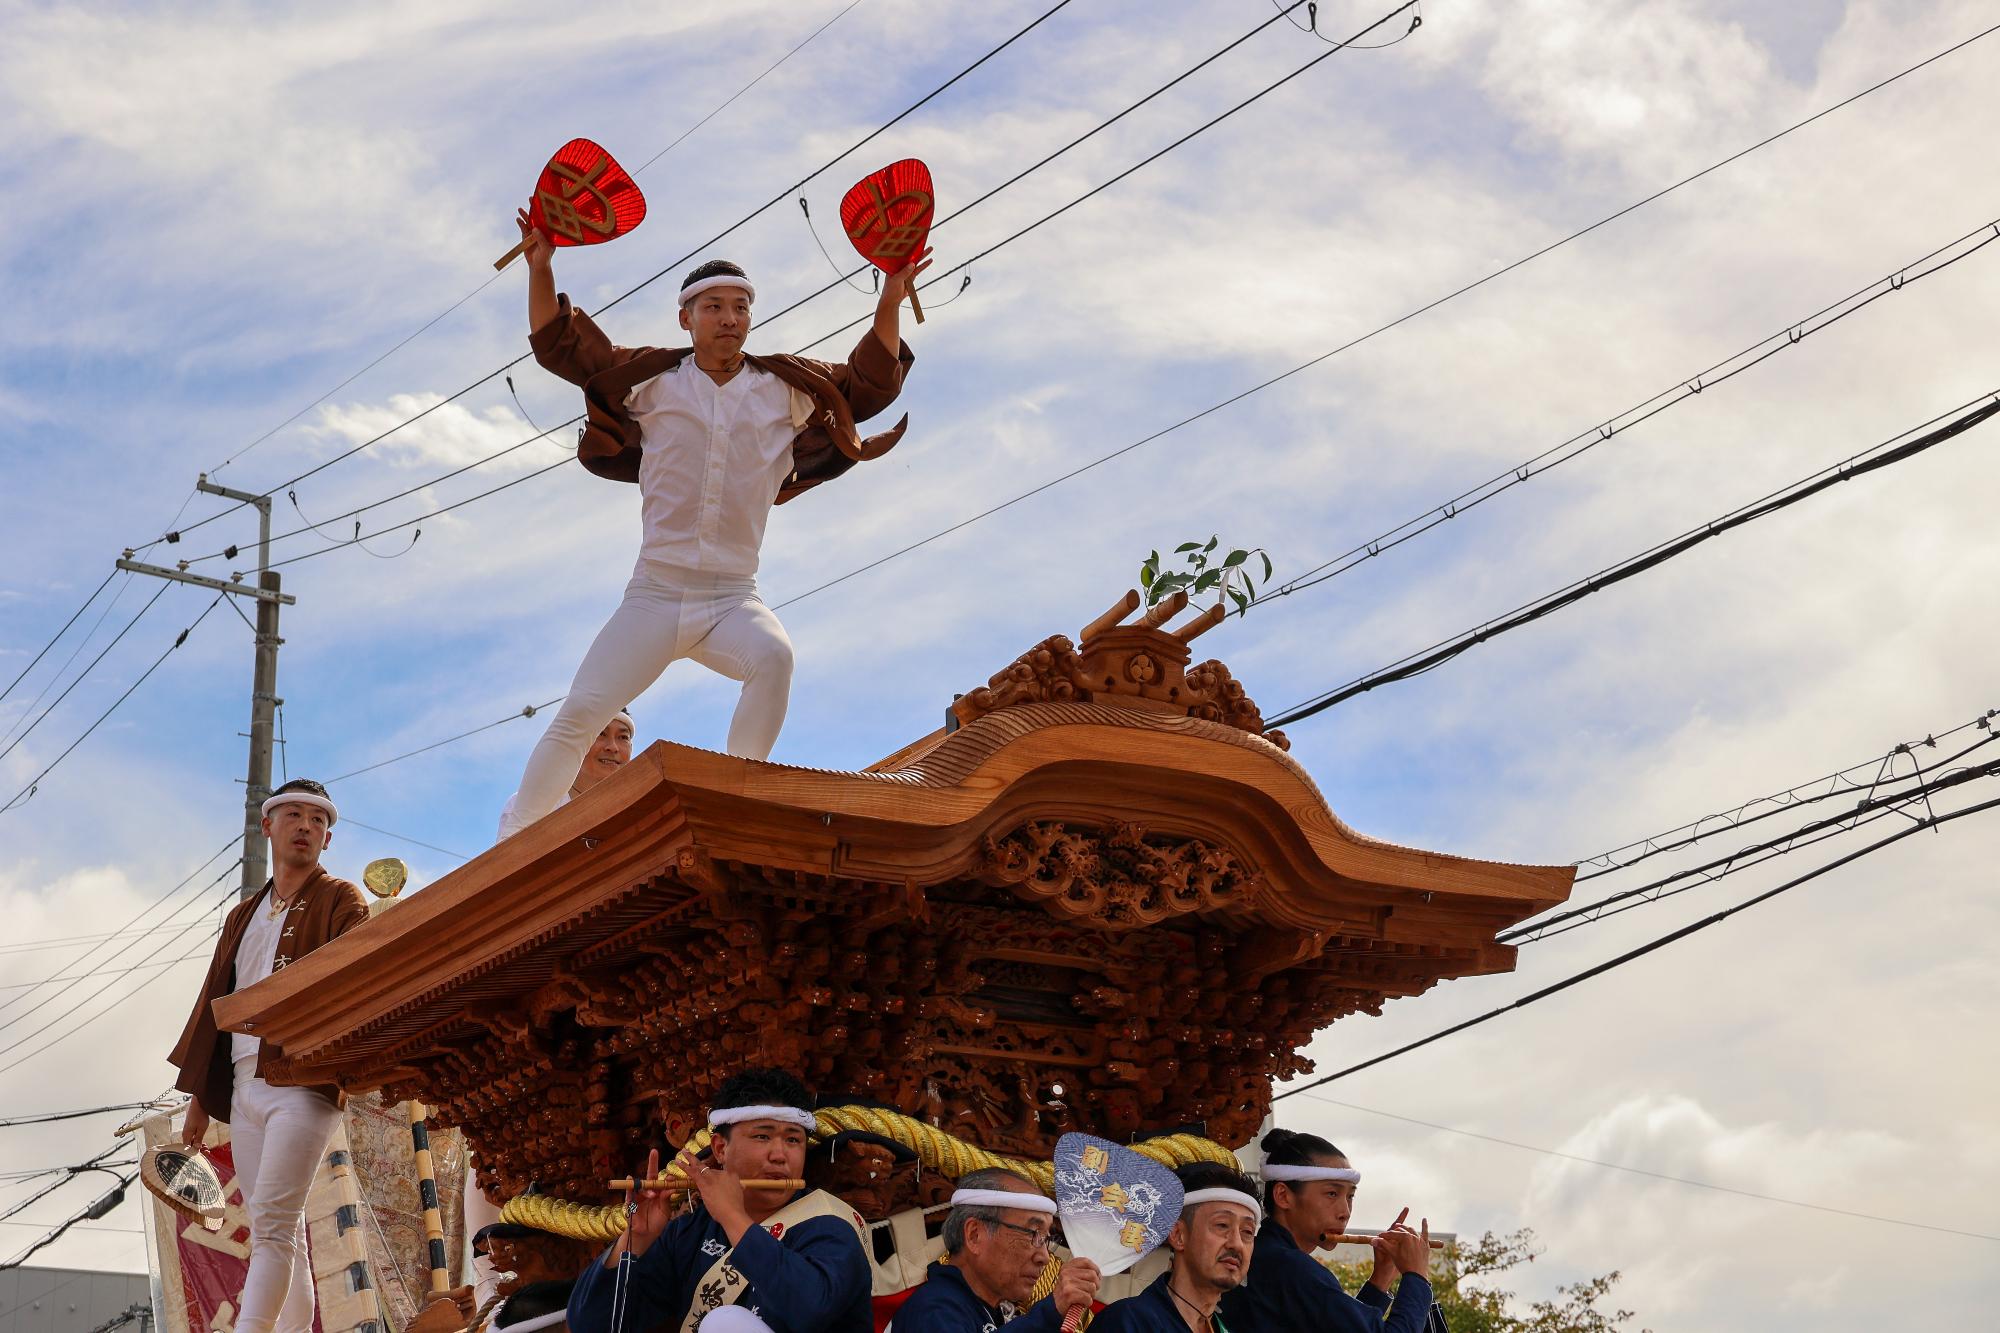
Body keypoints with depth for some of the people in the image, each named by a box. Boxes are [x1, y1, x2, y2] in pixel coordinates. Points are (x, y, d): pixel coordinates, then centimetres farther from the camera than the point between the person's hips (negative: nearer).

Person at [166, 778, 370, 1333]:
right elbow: (215, 1000, 25)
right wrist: (199, 1096, 20)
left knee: (272, 1223, -17)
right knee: (281, 1232, 4)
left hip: (303, 1084, -6)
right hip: (243, 1087, 6)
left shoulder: (341, 902, 5)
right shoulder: (243, 916, 25)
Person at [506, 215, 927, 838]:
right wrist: (541, 270, -1)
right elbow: (560, 347, 10)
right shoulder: (654, 381, 6)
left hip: (733, 600, 0)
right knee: (578, 714, -10)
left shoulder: (785, 390, 8)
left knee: (775, 656, -34)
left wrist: (889, 303, 0)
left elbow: (871, 385, 12)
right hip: (654, 594, 0)